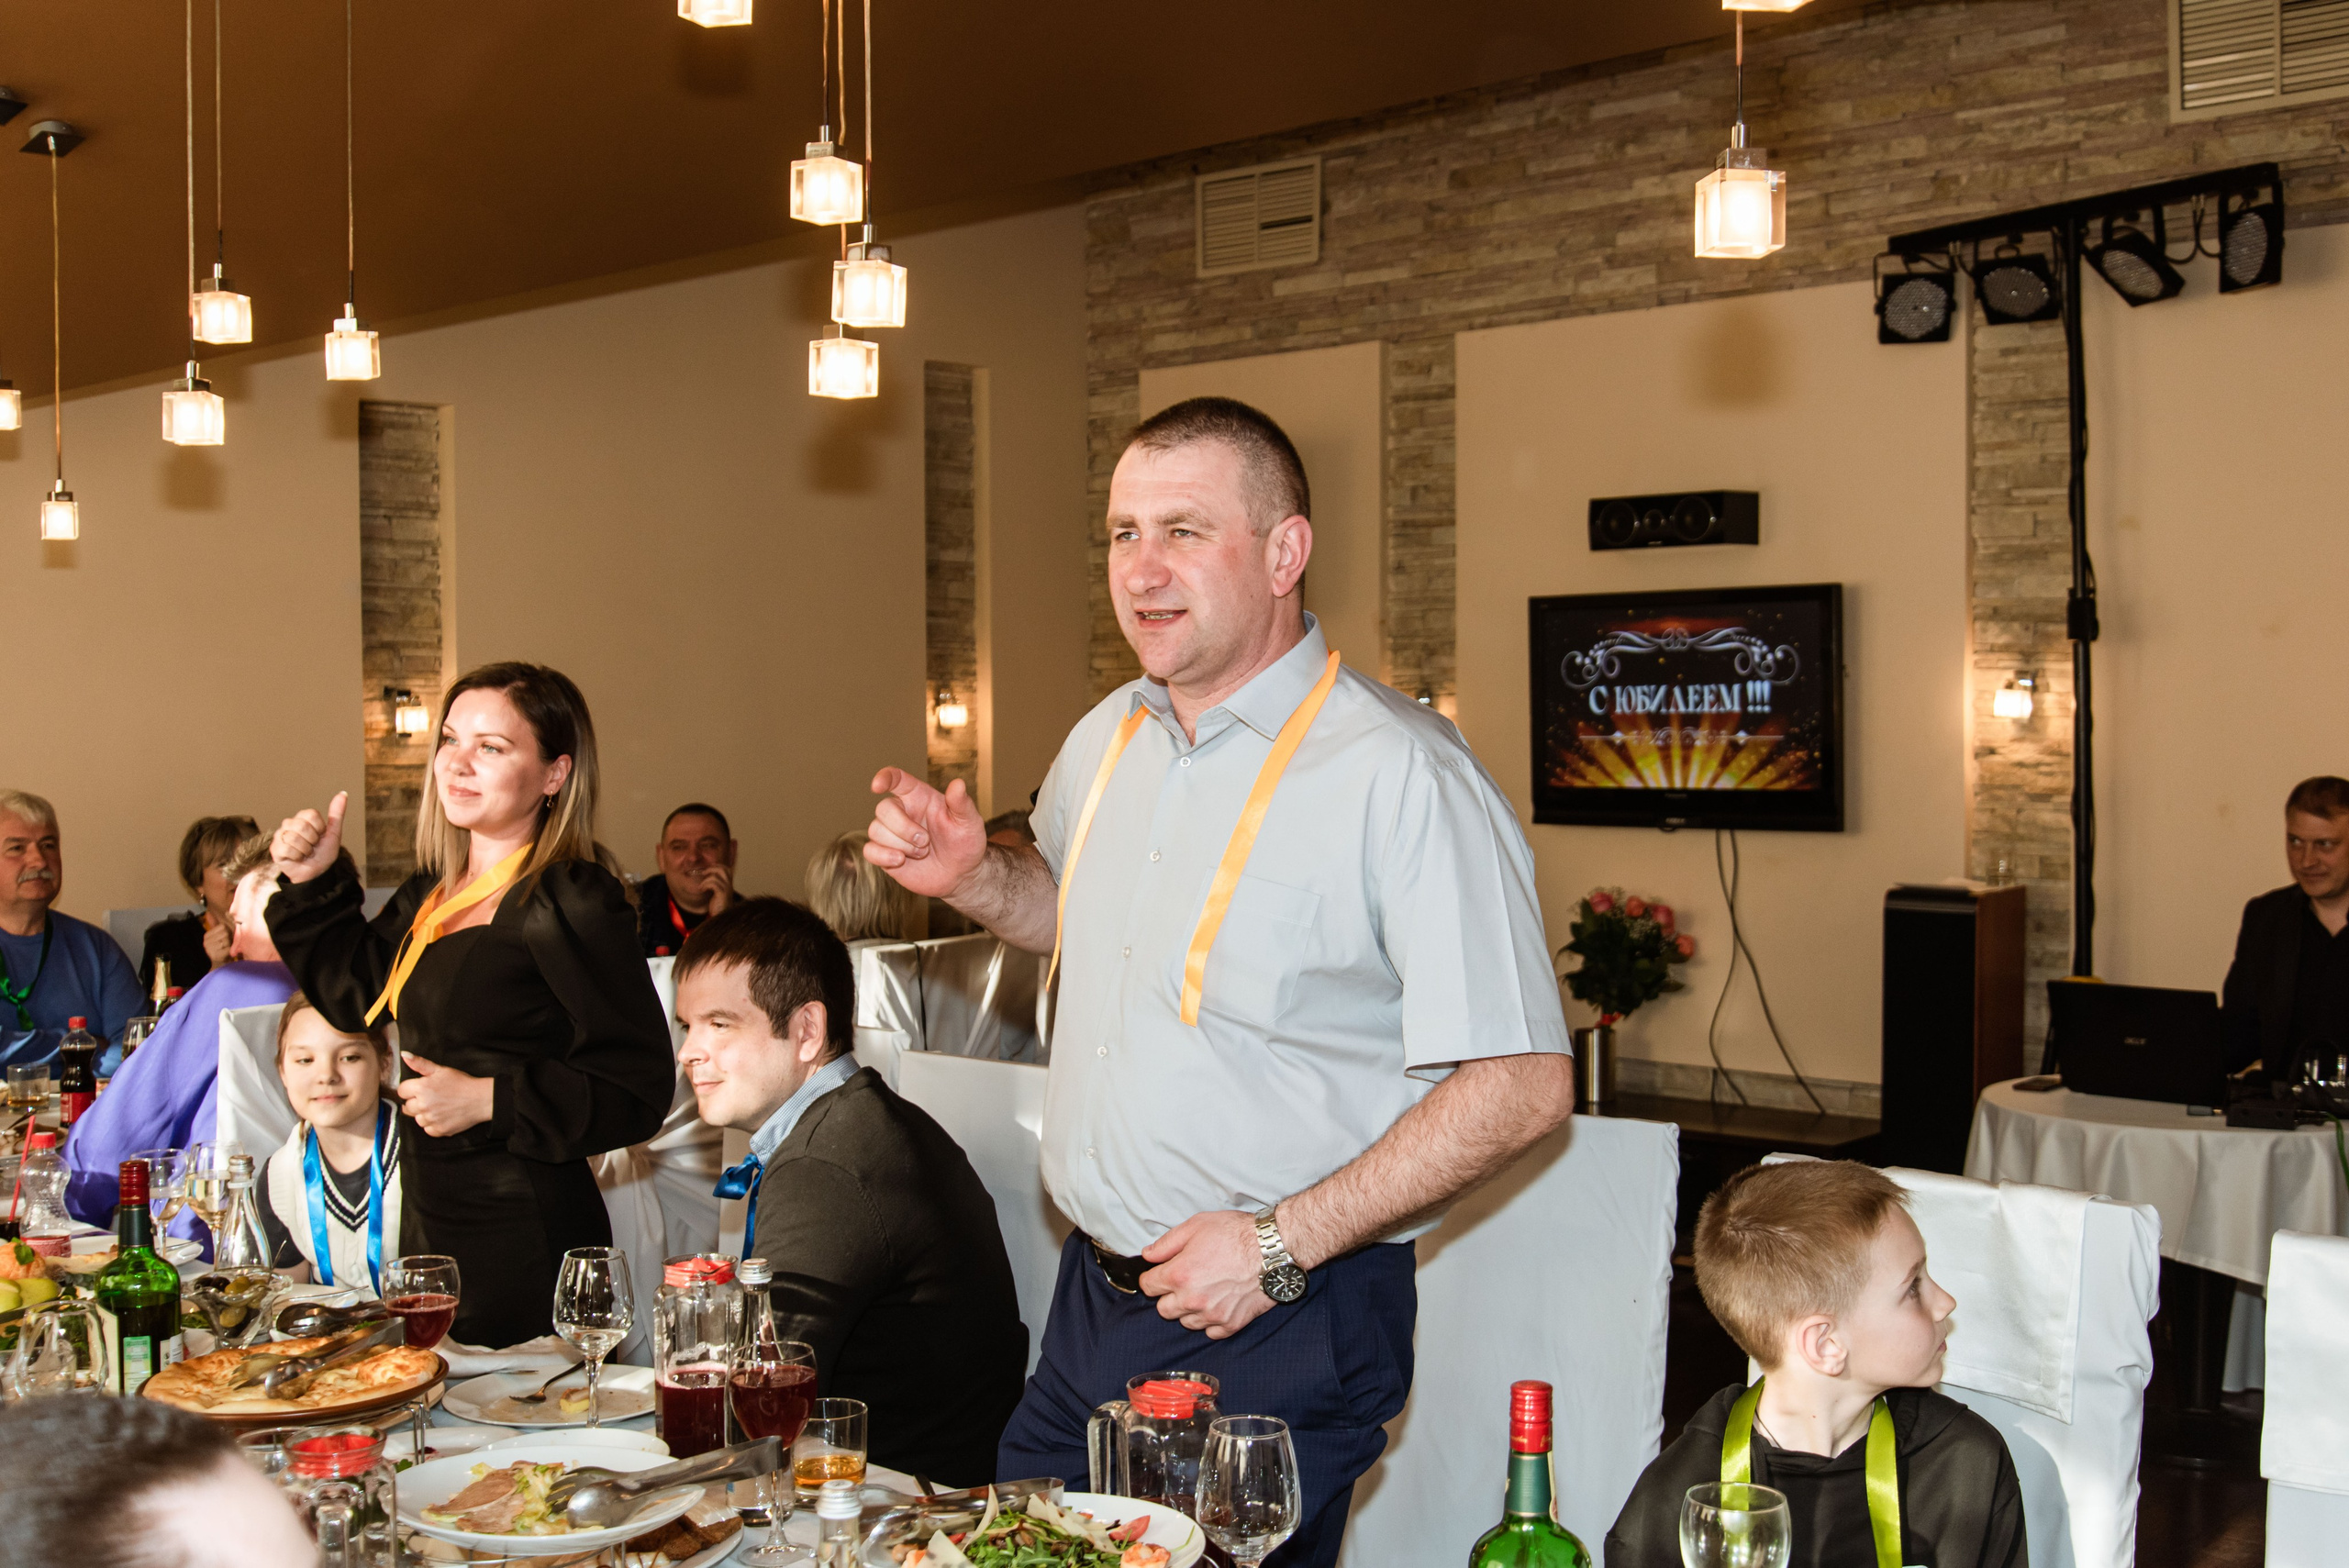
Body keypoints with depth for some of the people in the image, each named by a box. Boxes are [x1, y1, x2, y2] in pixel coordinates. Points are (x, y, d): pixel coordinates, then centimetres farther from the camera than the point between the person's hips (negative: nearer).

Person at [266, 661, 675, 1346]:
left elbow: (639, 1090, -17)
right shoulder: (430, 896, 9)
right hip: (428, 1226, 8)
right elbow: (353, 995, 27)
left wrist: (488, 1101, -20)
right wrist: (313, 884, 16)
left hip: (526, 1245, -8)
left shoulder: (574, 904, -15)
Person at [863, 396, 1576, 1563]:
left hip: (1280, 1334, -7)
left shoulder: (1400, 776, -19)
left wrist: (1279, 1244, -22)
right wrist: (970, 874, 4)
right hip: (1094, 1295, 7)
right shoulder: (1107, 739, 6)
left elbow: (1523, 1084, -22)